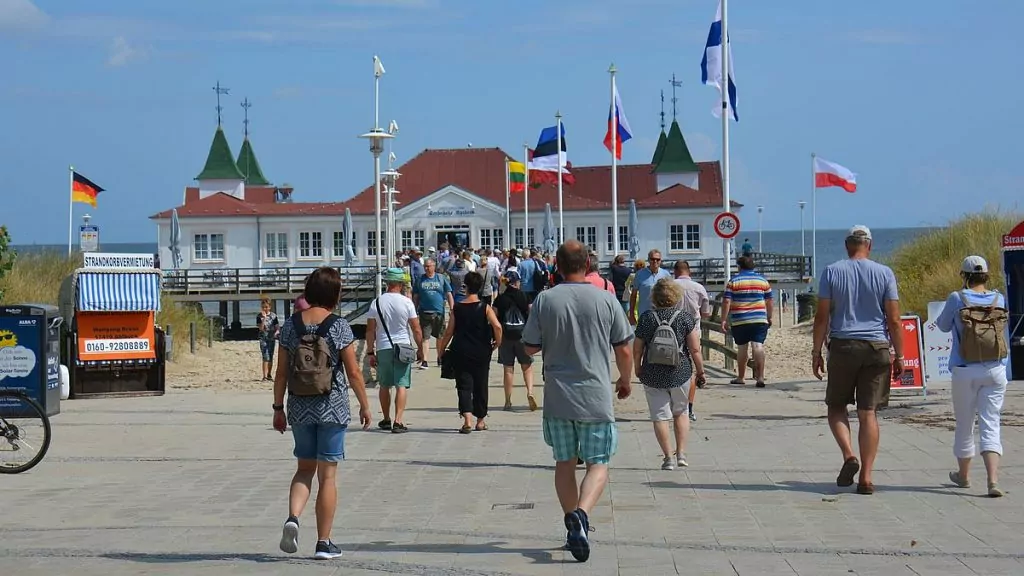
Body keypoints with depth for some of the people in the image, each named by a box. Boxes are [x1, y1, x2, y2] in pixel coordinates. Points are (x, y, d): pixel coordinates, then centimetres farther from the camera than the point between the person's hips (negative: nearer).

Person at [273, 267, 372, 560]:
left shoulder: (290, 325, 0)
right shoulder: (339, 326, -10)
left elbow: (281, 372, 3)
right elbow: (353, 373, -7)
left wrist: (278, 408, 12)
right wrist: (365, 406, 5)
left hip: (300, 409, 3)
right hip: (332, 409, -3)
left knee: (305, 469, 18)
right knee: (327, 475, 5)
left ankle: (293, 517, -7)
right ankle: (323, 542, 8)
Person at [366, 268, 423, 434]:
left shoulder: (377, 302, 0)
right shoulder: (406, 302, -6)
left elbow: (370, 330, 1)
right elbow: (416, 330, -4)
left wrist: (370, 352, 6)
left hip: (383, 348, 2)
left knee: (385, 386, 16)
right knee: (402, 385, -2)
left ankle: (386, 420, 26)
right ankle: (398, 422, -12)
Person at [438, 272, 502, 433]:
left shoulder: (457, 308, -2)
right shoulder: (485, 308, -5)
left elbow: (449, 332, 0)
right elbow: (497, 326, -19)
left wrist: (441, 350, 12)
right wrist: (497, 342, 0)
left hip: (461, 353, 0)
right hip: (481, 353, 0)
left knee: (464, 386, -1)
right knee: (480, 386, 13)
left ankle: (467, 420, -19)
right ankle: (480, 420, 23)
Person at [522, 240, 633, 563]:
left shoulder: (545, 300, -4)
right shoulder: (606, 300, -4)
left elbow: (530, 347, 2)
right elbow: (624, 349, 1)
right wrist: (625, 381, 19)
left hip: (557, 397, 1)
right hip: (596, 397, -1)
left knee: (564, 463, 15)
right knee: (598, 464, 4)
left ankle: (574, 527, 17)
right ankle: (581, 513, -21)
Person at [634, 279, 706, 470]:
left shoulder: (647, 318, -4)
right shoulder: (685, 316, -6)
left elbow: (637, 348, 0)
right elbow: (695, 349, -6)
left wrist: (637, 369, 16)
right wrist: (700, 371, 6)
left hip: (652, 375, -1)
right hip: (680, 373, 1)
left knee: (660, 416, 5)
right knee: (680, 412, 18)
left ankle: (668, 457, 2)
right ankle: (681, 453, 14)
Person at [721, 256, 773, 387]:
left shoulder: (733, 281, 0)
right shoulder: (762, 280, 8)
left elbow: (726, 301, -5)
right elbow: (769, 301, 12)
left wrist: (724, 320, -2)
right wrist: (769, 318, 23)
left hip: (739, 321, -1)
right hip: (760, 320, 1)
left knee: (742, 347, 10)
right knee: (758, 346, -6)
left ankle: (740, 377, 20)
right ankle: (760, 377, -17)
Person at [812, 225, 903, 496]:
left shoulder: (831, 272, 1)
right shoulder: (884, 273, 2)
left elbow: (822, 316, -1)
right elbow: (893, 320, 0)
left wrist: (816, 352, 5)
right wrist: (899, 355, 7)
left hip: (842, 346, -1)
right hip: (877, 348, 1)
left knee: (836, 405, 13)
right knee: (869, 413, 3)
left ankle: (849, 455, -10)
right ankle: (866, 477, 1)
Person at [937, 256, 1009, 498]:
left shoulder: (957, 299, -6)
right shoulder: (999, 300, 2)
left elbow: (943, 326, 9)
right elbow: (1006, 338, 12)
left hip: (965, 372, -1)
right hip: (995, 371, 1)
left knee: (964, 425, 14)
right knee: (990, 425, -1)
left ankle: (963, 475, 32)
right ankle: (993, 480, -17)